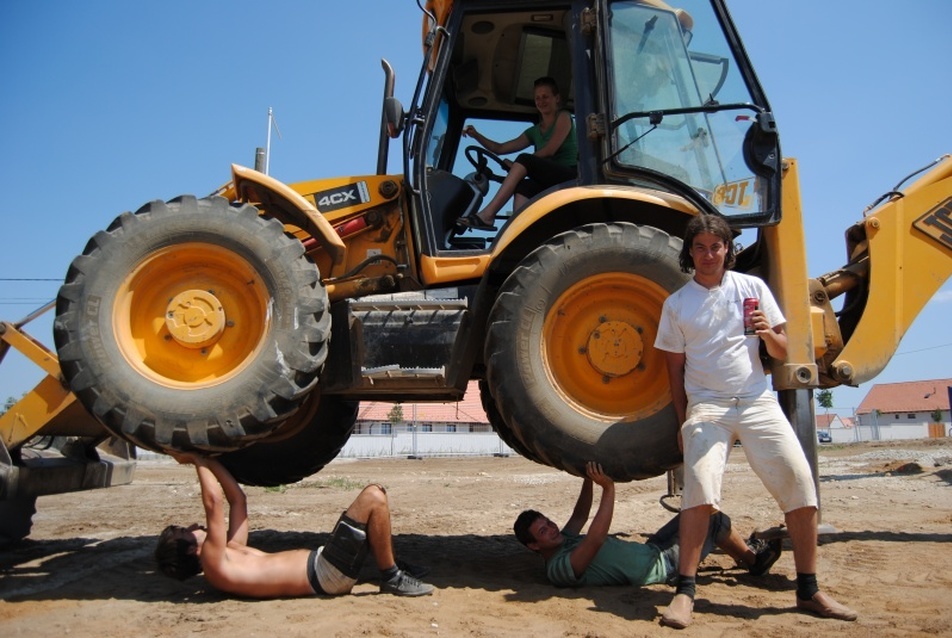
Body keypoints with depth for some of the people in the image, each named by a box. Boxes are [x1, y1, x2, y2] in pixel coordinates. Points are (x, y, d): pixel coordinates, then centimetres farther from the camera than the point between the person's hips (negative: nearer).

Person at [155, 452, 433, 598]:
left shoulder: (230, 551, 17)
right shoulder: (214, 566, -11)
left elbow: (237, 498, 20)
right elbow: (214, 502, -19)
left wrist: (205, 458, 16)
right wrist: (197, 459, -6)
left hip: (322, 564, 11)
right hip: (325, 574, -11)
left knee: (374, 495, 13)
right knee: (372, 498, -18)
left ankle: (391, 571, 16)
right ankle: (392, 579, -6)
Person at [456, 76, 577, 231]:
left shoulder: (564, 117, 10)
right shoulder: (534, 132, 26)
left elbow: (550, 150, -5)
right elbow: (500, 148, 23)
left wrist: (516, 165, -6)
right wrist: (477, 136, 7)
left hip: (570, 176, -5)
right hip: (549, 182, 5)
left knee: (524, 160, -27)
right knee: (522, 188, -30)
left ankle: (487, 215, -35)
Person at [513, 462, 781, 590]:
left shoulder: (563, 542, 3)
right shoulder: (559, 568, -26)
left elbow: (580, 515, 14)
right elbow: (596, 539, -38)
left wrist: (589, 478, 3)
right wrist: (608, 488, -35)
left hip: (651, 550, 10)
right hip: (662, 566, -10)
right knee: (713, 517, -1)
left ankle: (744, 550, 37)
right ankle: (753, 559, 26)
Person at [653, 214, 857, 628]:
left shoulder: (752, 287, 8)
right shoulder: (676, 304, 6)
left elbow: (781, 353, 9)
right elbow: (675, 368, 10)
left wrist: (768, 333, -13)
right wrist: (683, 421, 5)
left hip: (757, 402, 2)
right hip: (706, 407, -2)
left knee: (799, 483, -8)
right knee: (699, 485, -21)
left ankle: (808, 590, 8)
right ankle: (685, 592, -15)